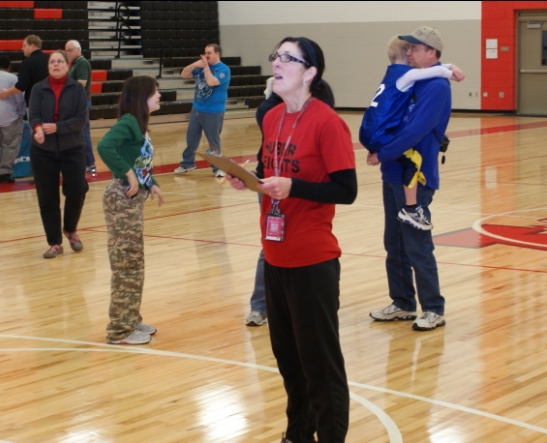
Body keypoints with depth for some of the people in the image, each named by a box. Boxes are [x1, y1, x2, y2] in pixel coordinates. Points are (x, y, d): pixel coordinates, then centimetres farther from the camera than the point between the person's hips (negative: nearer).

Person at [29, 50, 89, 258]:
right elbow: (33, 115, -11)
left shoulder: (77, 88, -3)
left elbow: (81, 119, -10)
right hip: (43, 151, 1)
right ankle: (55, 243, 15)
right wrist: (38, 128, -34)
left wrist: (57, 127, -24)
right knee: (47, 198, 2)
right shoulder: (38, 89, -1)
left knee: (77, 191, -6)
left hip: (73, 149, -1)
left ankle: (70, 230, 23)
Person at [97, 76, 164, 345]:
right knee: (126, 266, -2)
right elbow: (104, 146, -33)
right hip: (122, 199, -9)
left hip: (134, 200, 9)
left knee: (133, 264, 17)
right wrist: (128, 174, -28)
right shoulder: (128, 122, -16)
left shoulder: (139, 124, 11)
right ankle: (120, 330, 6)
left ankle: (131, 321, 28)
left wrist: (151, 184, 3)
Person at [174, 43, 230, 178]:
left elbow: (211, 82, -28)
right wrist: (195, 64, -12)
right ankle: (187, 163, 26)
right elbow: (184, 75, 3)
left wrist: (206, 66, -17)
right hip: (197, 109, 6)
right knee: (191, 138, 13)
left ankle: (217, 167, 13)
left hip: (213, 112, -6)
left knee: (213, 141, 2)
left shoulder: (223, 69, -13)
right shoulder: (201, 66, 6)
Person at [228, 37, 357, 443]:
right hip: (275, 257, 7)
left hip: (313, 260, -7)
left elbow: (346, 190, -17)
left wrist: (292, 187, -25)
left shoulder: (327, 122, -15)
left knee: (320, 360, 2)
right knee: (287, 354, 18)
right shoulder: (272, 118, 7)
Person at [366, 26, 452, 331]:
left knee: (417, 247, -4)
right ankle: (403, 304, 23)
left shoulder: (436, 87, -14)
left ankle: (434, 310, 5)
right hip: (395, 175, 9)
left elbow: (416, 131, -23)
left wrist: (382, 155, -16)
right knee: (394, 245, 13)